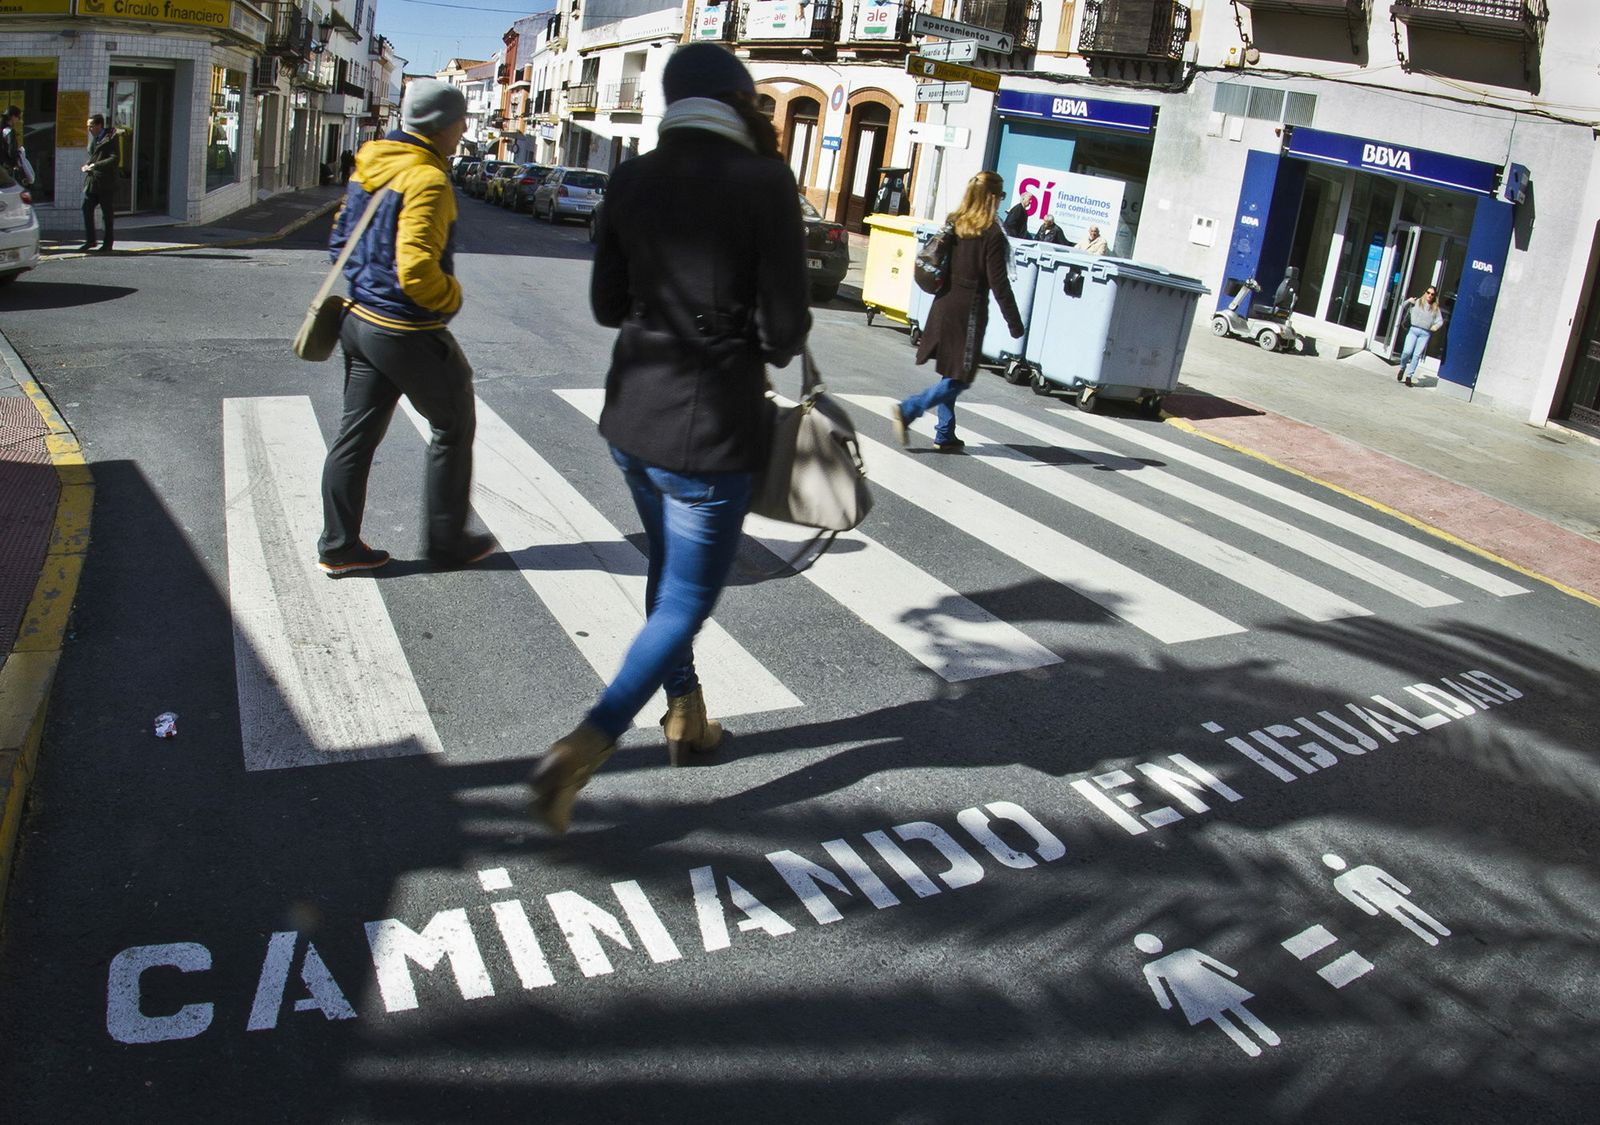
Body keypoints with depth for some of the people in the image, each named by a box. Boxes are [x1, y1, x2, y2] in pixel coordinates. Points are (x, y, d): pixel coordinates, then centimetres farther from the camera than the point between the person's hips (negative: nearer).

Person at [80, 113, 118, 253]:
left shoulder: (110, 138, -9)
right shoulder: (93, 138, 16)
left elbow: (114, 159, -19)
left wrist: (95, 165, -21)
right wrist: (87, 164, 7)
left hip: (105, 183, -7)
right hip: (92, 181, 7)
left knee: (106, 214, 2)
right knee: (87, 209, 3)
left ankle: (107, 244, 11)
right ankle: (90, 240, 12)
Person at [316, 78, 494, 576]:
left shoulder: (369, 164, 8)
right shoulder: (426, 179, -20)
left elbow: (342, 238, 17)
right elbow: (417, 269, -29)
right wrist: (451, 296, -11)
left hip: (361, 321, 9)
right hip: (408, 332, -8)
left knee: (357, 434, 14)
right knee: (453, 426, 10)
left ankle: (338, 546, 21)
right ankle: (447, 540, 19)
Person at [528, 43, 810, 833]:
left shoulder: (630, 181, 2)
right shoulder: (764, 183, -13)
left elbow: (607, 305, 9)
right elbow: (785, 327, -13)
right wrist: (765, 349, 9)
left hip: (632, 415, 6)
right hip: (711, 428, -6)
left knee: (667, 573, 25)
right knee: (684, 603, 6)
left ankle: (686, 717, 40)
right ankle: (583, 749, -5)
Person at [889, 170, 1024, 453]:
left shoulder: (953, 224, 5)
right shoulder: (992, 235, -14)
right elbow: (998, 284, -14)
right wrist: (1014, 322, -8)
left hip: (944, 306, 8)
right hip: (968, 310, -8)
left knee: (949, 375, 17)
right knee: (959, 379, 2)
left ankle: (945, 435, 21)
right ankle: (907, 410, -9)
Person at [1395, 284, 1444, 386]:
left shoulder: (1435, 308, 14)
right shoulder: (1417, 302, 11)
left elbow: (1440, 321, 12)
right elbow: (1403, 307, 16)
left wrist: (1436, 326, -9)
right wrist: (1408, 302, -3)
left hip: (1425, 334, 1)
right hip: (1413, 330, -1)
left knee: (1417, 355, -5)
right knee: (1407, 351, -16)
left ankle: (1408, 376, 1)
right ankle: (1402, 368, 13)